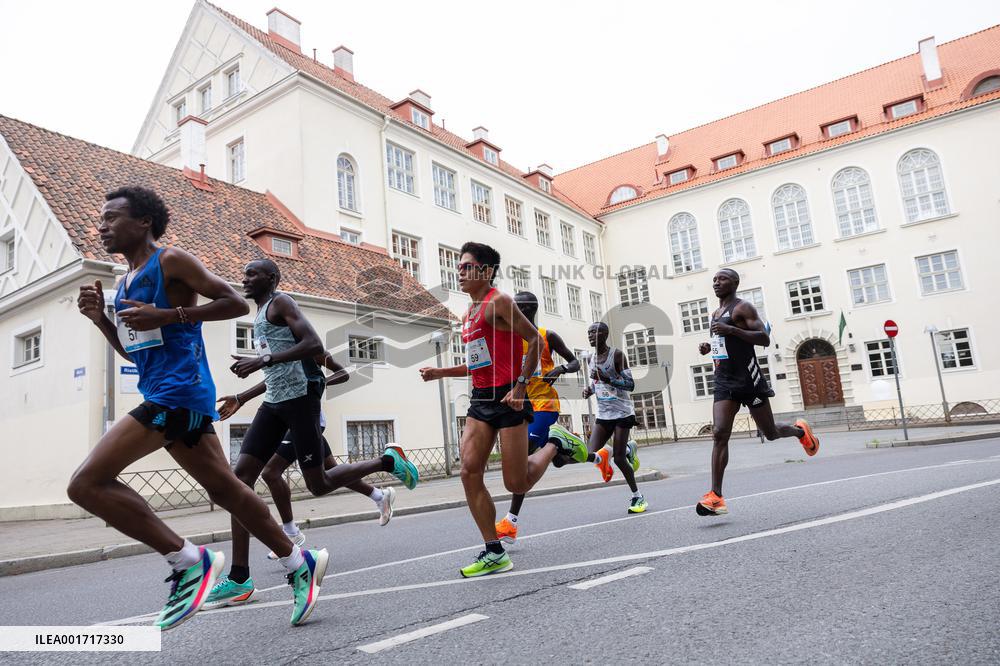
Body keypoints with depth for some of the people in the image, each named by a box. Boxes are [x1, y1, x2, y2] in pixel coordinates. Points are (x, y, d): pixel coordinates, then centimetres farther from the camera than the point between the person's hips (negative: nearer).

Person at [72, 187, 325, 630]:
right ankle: (299, 563, 22)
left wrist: (168, 316, -17)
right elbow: (132, 351, 27)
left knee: (87, 484, -12)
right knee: (226, 490, 12)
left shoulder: (170, 261, -5)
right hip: (166, 396, 9)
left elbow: (236, 303, -11)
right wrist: (99, 317, 11)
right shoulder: (125, 283, 21)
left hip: (177, 392, -9)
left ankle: (189, 561, -7)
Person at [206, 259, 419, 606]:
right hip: (275, 401, 9)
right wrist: (240, 398, 27)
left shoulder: (280, 302, -5)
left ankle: (388, 461, 16)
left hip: (300, 397, -9)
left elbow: (314, 344, -21)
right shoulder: (261, 315, 24)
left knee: (318, 484, -5)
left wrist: (264, 360, -25)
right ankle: (239, 577, 1)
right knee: (241, 475, -2)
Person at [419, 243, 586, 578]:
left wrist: (520, 385, -18)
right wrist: (439, 373, 15)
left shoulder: (498, 302, -8)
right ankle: (494, 553, 5)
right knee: (469, 473, -4)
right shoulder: (468, 314, 18)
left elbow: (535, 340, -12)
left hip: (508, 397, -8)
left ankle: (555, 445, 24)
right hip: (481, 400, 8)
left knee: (517, 484, -5)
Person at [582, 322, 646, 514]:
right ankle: (628, 449, 21)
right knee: (593, 455, -7)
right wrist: (589, 390, 3)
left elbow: (631, 385, -14)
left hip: (622, 412, -6)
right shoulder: (593, 358, 11)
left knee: (618, 458, -9)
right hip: (603, 414, 6)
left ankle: (638, 497, 11)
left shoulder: (617, 355, -10)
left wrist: (608, 379, -27)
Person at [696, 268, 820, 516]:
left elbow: (764, 339, -15)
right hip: (724, 382, 6)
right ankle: (716, 497, -15)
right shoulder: (716, 314, 18)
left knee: (770, 432, 8)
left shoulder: (743, 307, -5)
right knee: (719, 434, -11)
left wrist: (731, 330, -25)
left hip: (748, 378, -6)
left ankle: (800, 431, 44)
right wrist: (709, 348, 10)